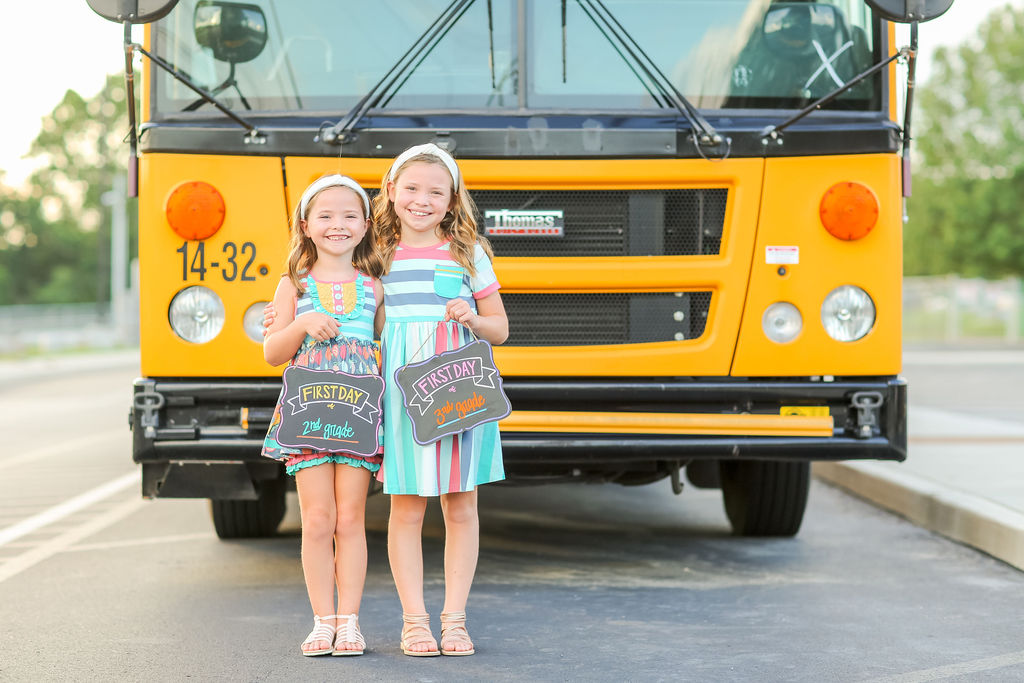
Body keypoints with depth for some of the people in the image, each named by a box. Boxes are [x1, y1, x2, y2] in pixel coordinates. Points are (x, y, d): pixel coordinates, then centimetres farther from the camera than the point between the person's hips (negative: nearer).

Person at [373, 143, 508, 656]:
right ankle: (414, 621, 9)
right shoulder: (379, 255, 8)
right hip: (401, 393, 0)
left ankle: (454, 619, 13)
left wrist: (474, 318, -11)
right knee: (406, 509, 1)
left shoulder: (468, 253, 7)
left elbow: (500, 329, 11)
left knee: (461, 507, 4)